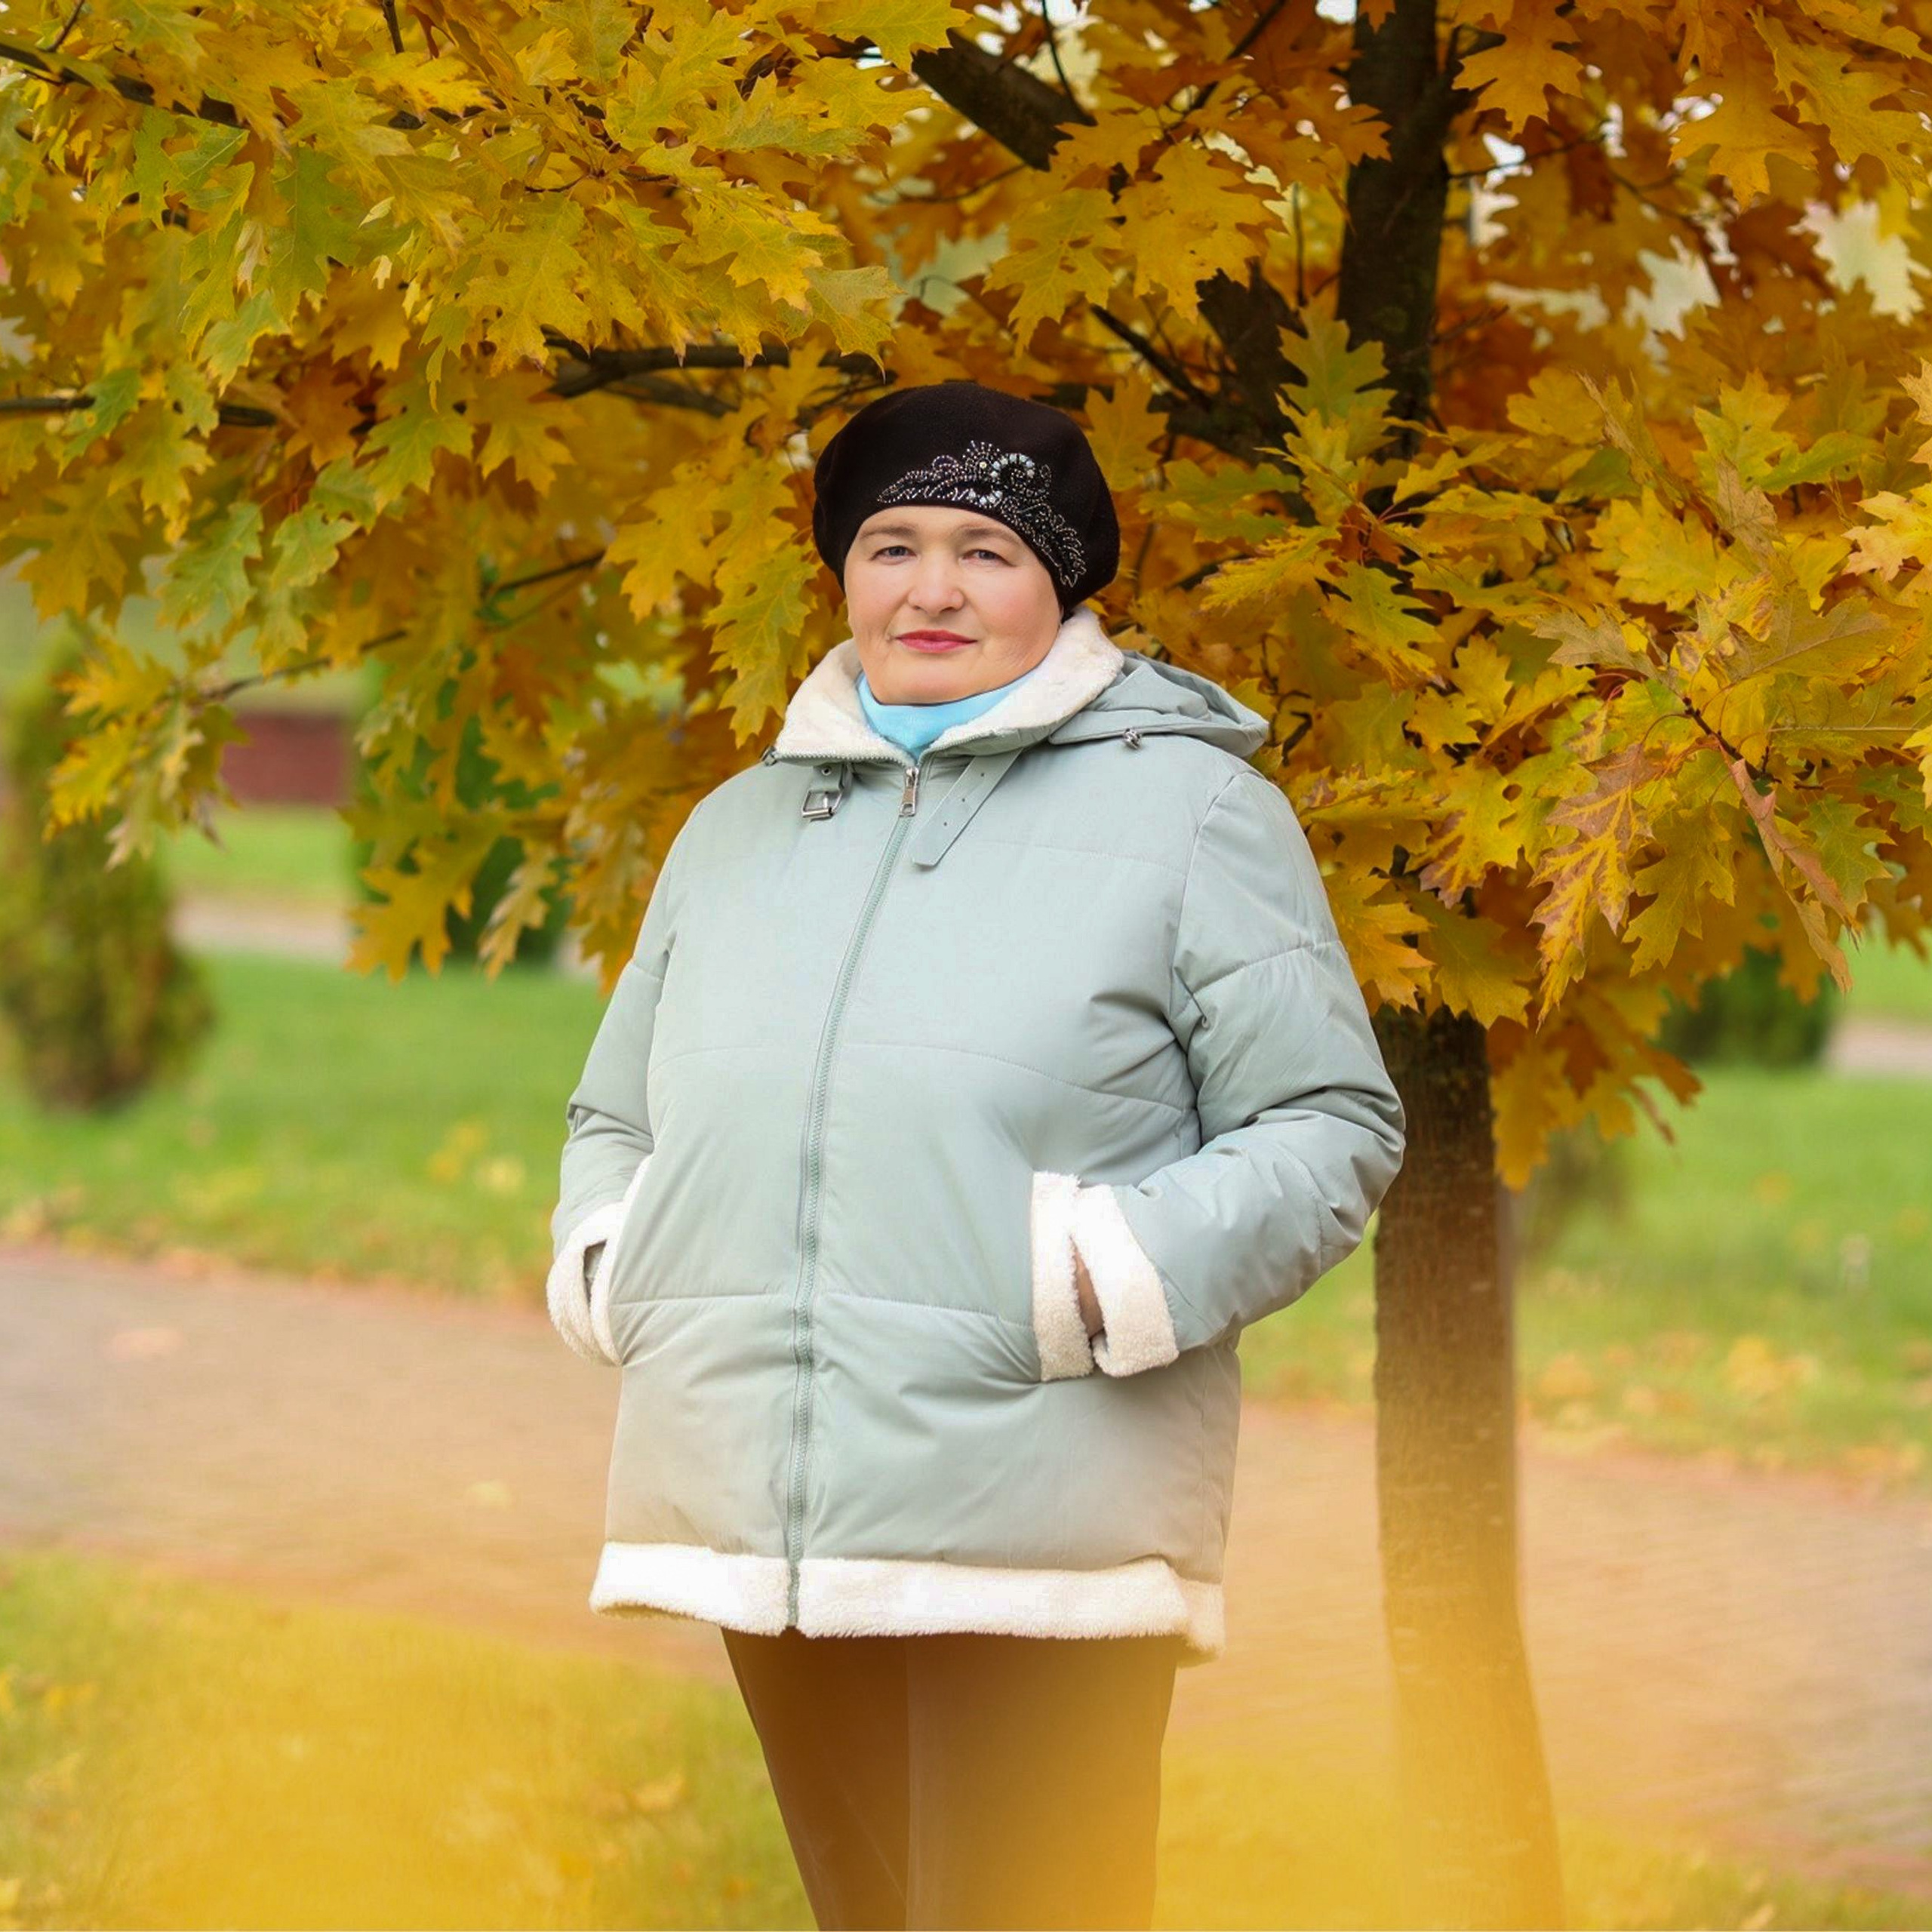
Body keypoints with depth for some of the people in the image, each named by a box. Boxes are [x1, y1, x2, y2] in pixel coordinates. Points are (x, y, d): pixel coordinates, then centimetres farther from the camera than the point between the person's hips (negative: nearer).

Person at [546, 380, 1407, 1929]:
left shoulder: (1185, 803, 2)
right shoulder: (739, 826, 19)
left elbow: (1333, 1129, -2)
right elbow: (616, 1117, 29)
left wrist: (1110, 1280, -15)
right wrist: (607, 1266, 7)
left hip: (1037, 1549, -6)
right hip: (770, 1531, 6)